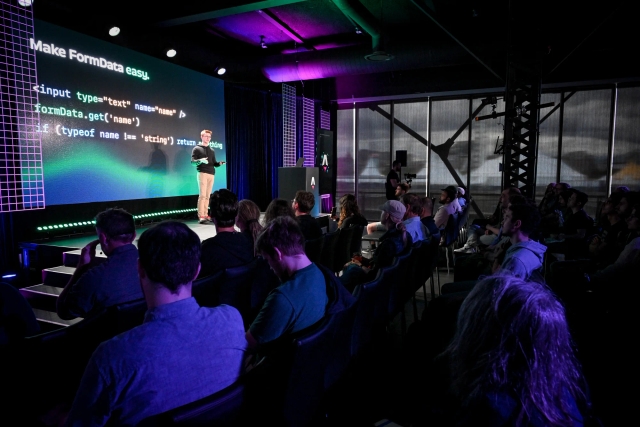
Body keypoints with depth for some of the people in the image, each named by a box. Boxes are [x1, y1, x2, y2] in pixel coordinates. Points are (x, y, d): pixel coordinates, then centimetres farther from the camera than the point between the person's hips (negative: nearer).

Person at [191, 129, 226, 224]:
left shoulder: (212, 150, 20)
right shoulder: (197, 149, 5)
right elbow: (192, 161, -4)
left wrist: (219, 163, -2)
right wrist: (200, 161, -23)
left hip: (211, 174, 5)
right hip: (202, 173, -5)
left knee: (207, 196, 5)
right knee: (202, 195, -11)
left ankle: (205, 215, 8)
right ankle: (201, 216, -12)